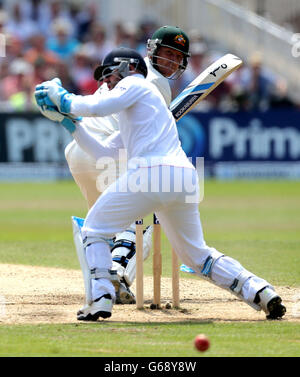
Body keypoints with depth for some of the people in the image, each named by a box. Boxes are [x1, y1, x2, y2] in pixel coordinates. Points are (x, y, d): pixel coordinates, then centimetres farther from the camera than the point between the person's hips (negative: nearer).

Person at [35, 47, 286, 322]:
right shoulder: (132, 115, 36)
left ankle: (101, 298, -7)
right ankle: (260, 291, 2)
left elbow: (99, 106, -9)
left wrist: (64, 99, 6)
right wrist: (71, 123, 31)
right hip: (185, 179, 9)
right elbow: (103, 153, 35)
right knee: (196, 253, 18)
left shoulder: (135, 84, 9)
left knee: (95, 227, 8)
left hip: (151, 173, -9)